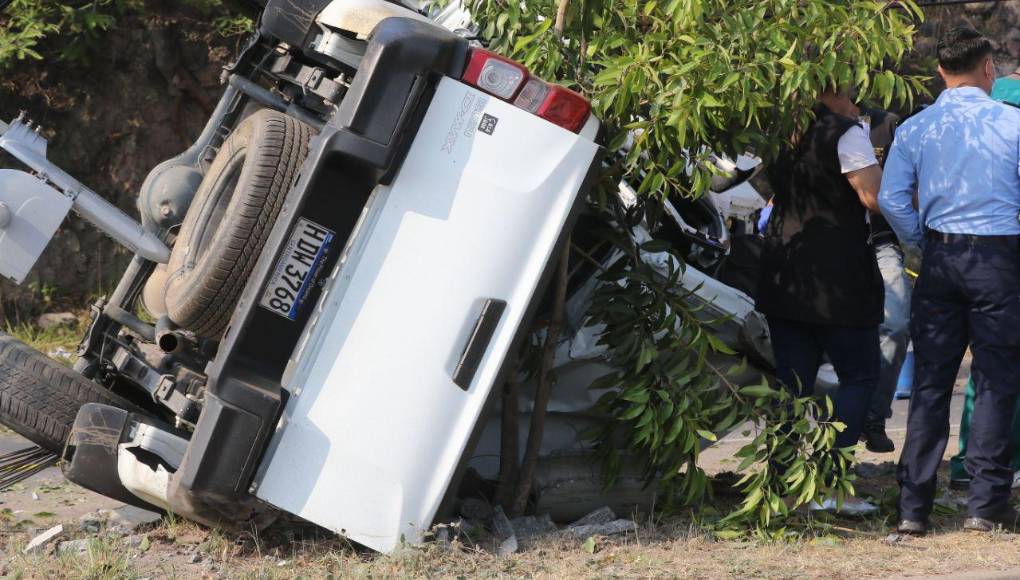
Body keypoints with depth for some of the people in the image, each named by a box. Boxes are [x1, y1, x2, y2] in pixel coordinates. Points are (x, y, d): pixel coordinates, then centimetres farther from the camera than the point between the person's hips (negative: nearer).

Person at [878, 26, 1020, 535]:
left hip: (939, 259, 3)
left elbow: (890, 198, -4)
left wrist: (923, 244, 8)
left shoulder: (914, 129, 2)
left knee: (930, 382, 7)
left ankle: (913, 506, 6)